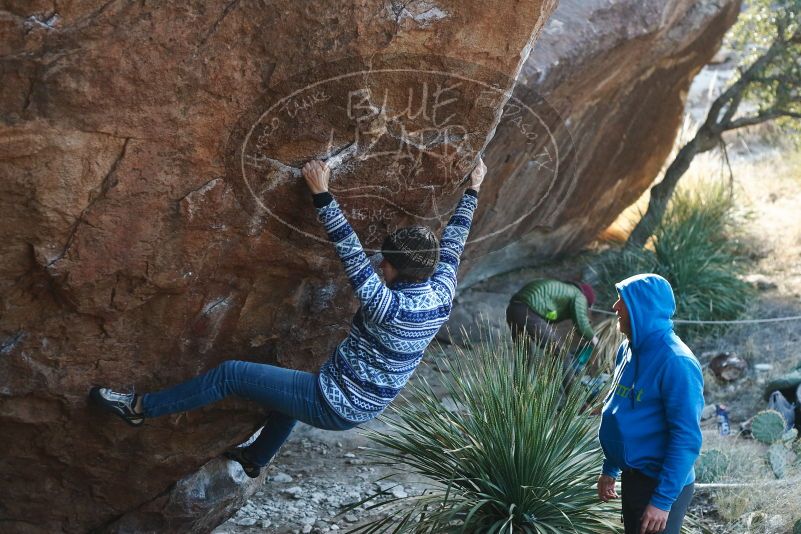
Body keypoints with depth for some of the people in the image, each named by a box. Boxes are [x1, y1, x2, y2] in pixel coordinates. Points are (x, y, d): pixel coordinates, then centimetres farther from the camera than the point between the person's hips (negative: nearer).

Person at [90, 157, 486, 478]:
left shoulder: (390, 308, -31)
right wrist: (473, 190, 17)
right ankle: (255, 458, 53)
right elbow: (452, 243, 4)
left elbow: (352, 255, -30)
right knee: (297, 383, 37)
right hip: (364, 407, 8)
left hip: (334, 405, -8)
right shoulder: (442, 295, -10)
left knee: (230, 374, -1)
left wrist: (321, 194, -25)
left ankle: (140, 408, 12)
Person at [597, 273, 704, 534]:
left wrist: (663, 500, -23)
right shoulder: (628, 349, 4)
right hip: (632, 479, 8)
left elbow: (686, 439, -23)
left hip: (662, 485, -8)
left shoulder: (675, 362, -22)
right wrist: (610, 469, 17)